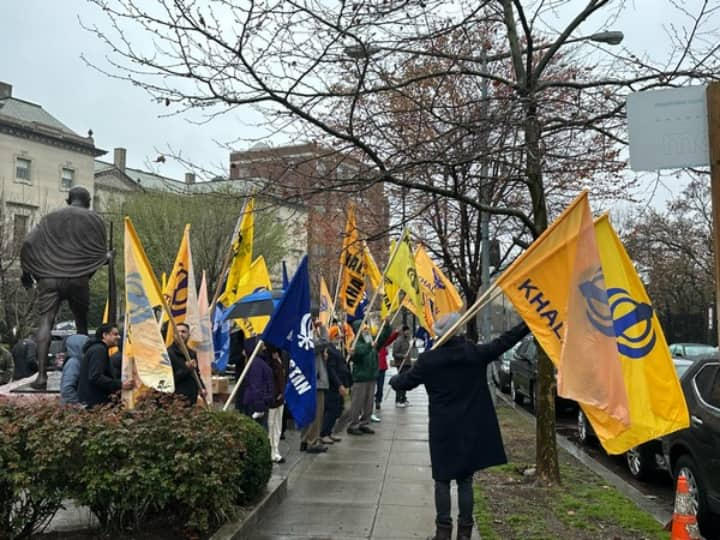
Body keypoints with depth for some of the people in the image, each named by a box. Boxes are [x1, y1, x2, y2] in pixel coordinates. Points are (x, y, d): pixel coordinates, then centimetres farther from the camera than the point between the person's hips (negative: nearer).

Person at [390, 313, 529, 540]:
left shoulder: (428, 360, -8)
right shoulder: (475, 353, -6)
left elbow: (405, 382, 3)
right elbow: (503, 342, 1)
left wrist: (394, 380, 25)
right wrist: (528, 324, 10)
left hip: (443, 430, -1)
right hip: (471, 429, 2)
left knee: (442, 480, 9)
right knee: (465, 481, 9)